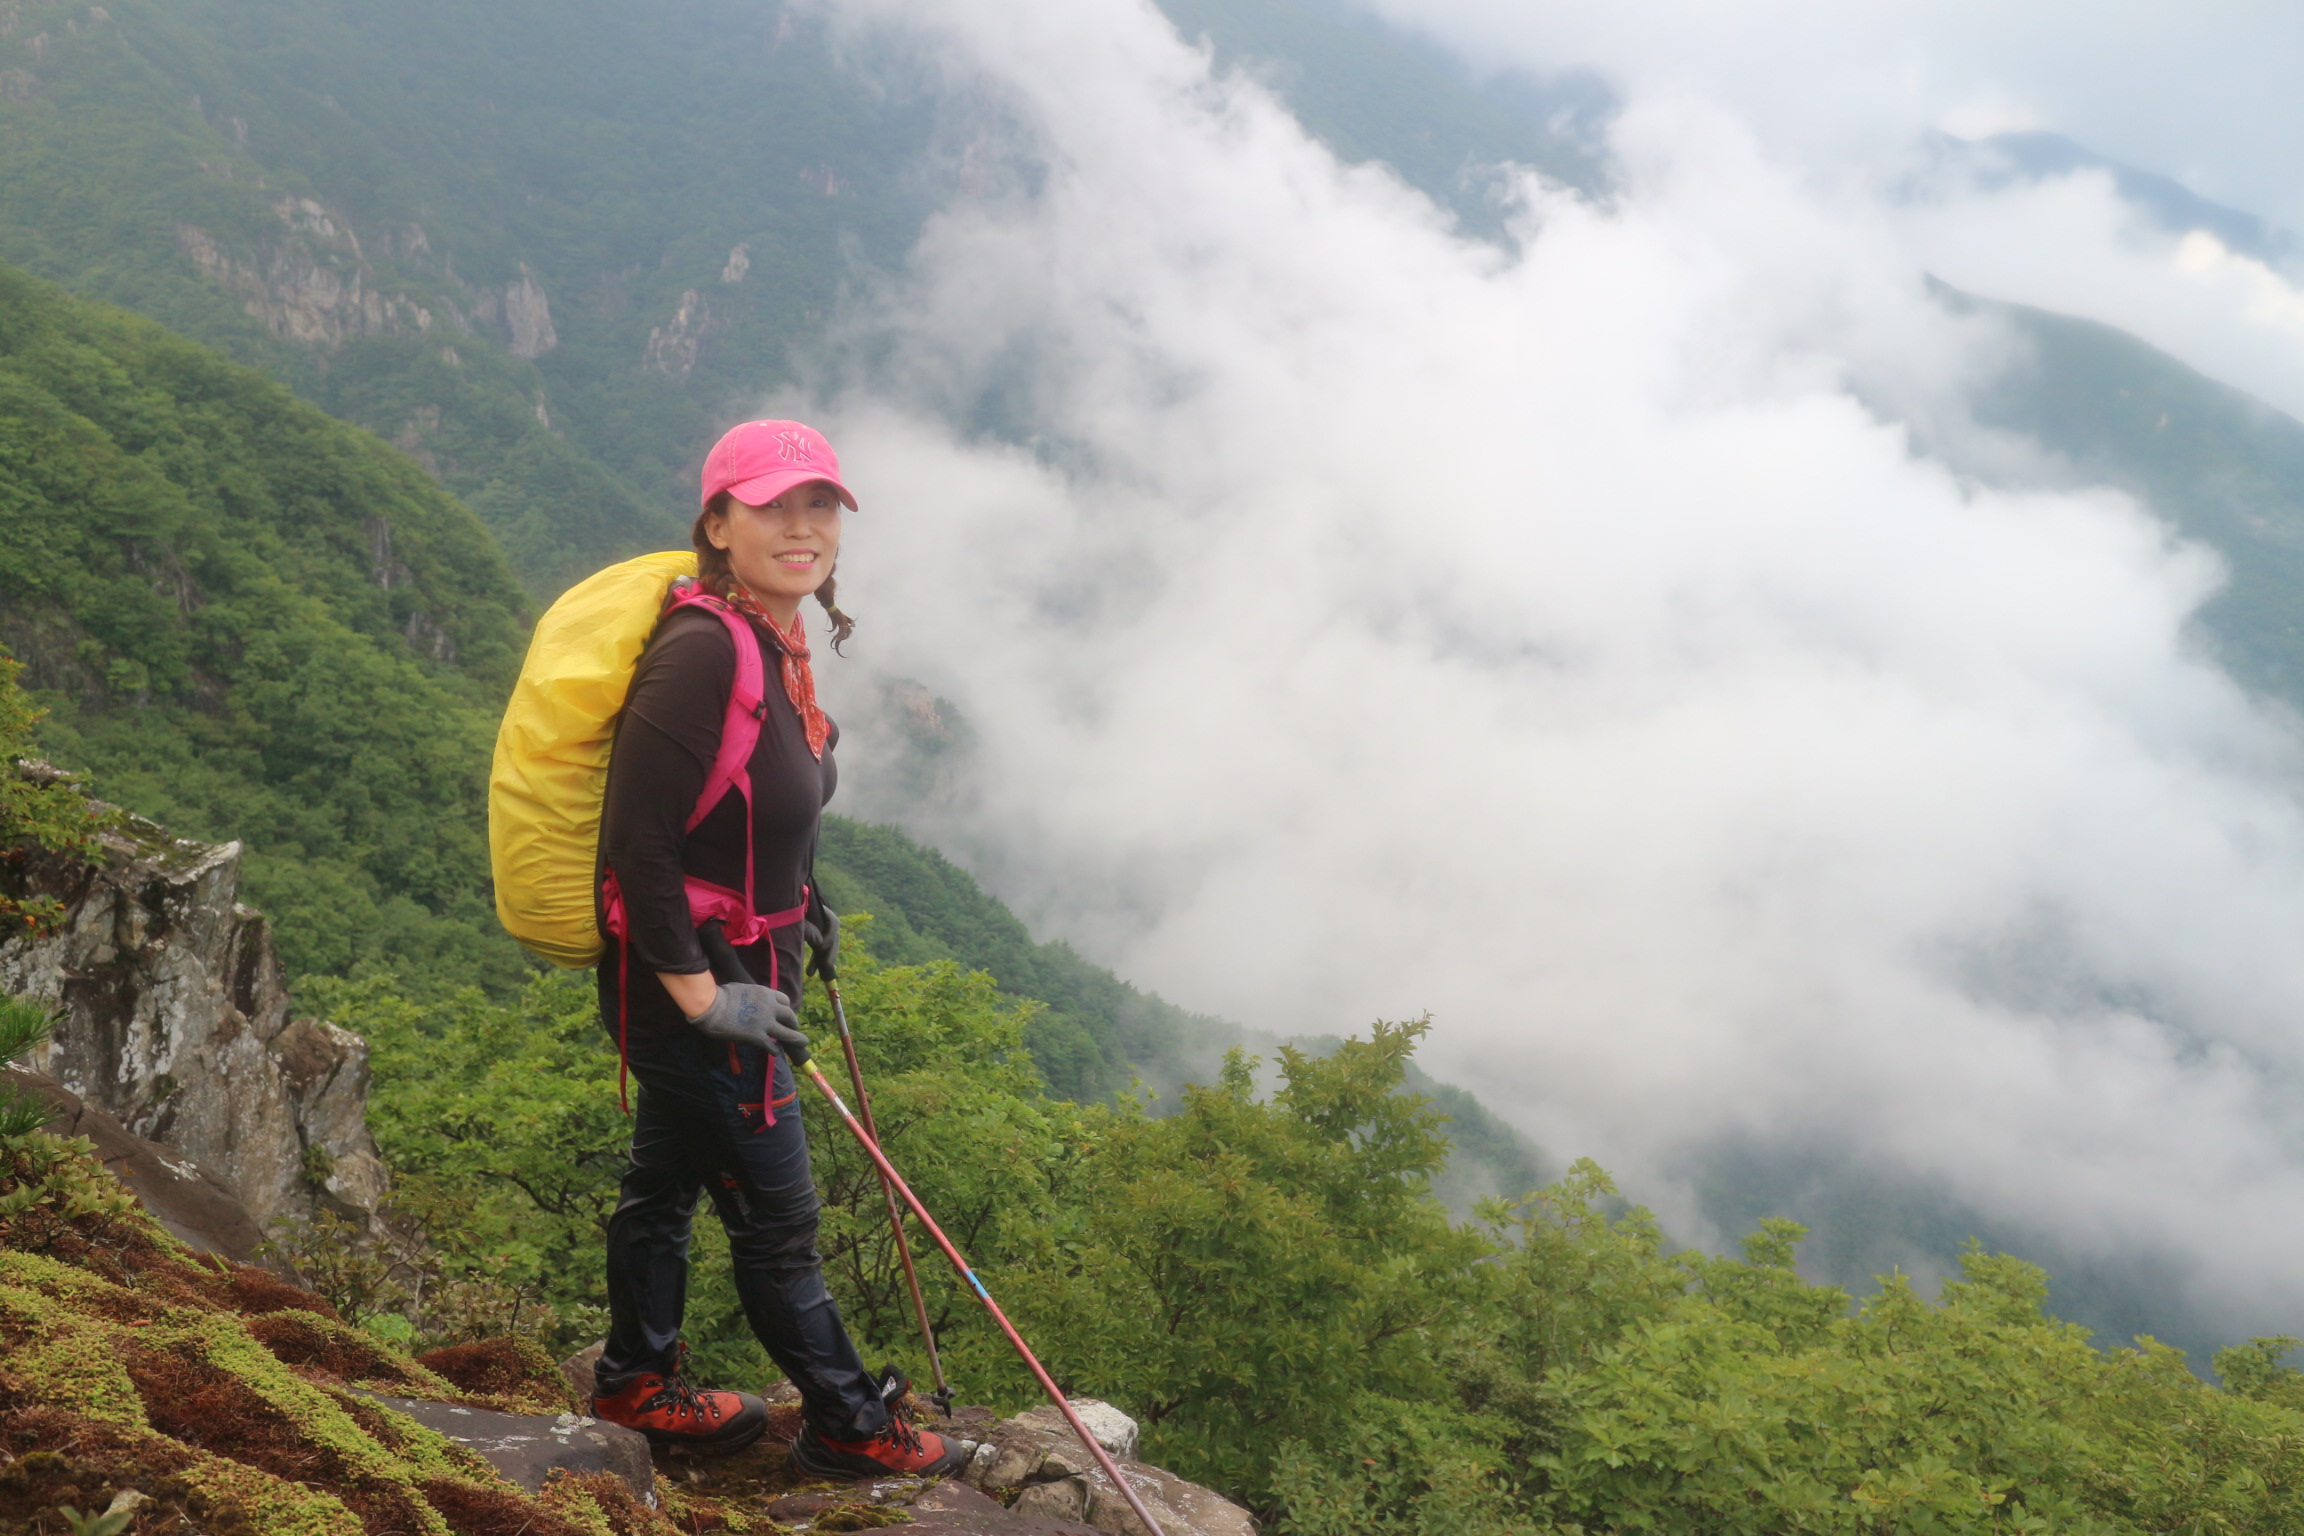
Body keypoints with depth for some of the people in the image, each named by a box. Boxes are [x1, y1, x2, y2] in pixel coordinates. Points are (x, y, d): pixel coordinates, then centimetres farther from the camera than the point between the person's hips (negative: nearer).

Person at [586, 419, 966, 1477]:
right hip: (688, 988, -9)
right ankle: (847, 1422, 23)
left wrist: (795, 912, 19)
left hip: (727, 970, 9)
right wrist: (705, 996, -23)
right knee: (775, 1214, 6)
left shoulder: (772, 639, 3)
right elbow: (637, 846, -27)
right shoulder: (704, 650, -27)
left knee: (667, 1174, 24)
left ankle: (637, 1381, 42)